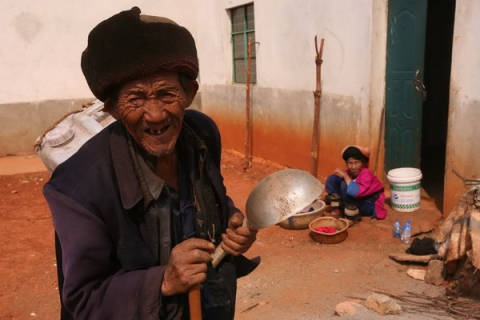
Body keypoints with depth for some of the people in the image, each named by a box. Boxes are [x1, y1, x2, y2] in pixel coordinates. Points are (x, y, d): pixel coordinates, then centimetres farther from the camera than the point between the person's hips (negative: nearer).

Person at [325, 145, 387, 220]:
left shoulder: (366, 173, -26)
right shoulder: (349, 172, -6)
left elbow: (357, 192, -41)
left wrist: (345, 176, -32)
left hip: (370, 205, -7)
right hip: (356, 199, 7)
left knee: (345, 185, -31)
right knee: (332, 178, -6)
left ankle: (352, 210, -14)